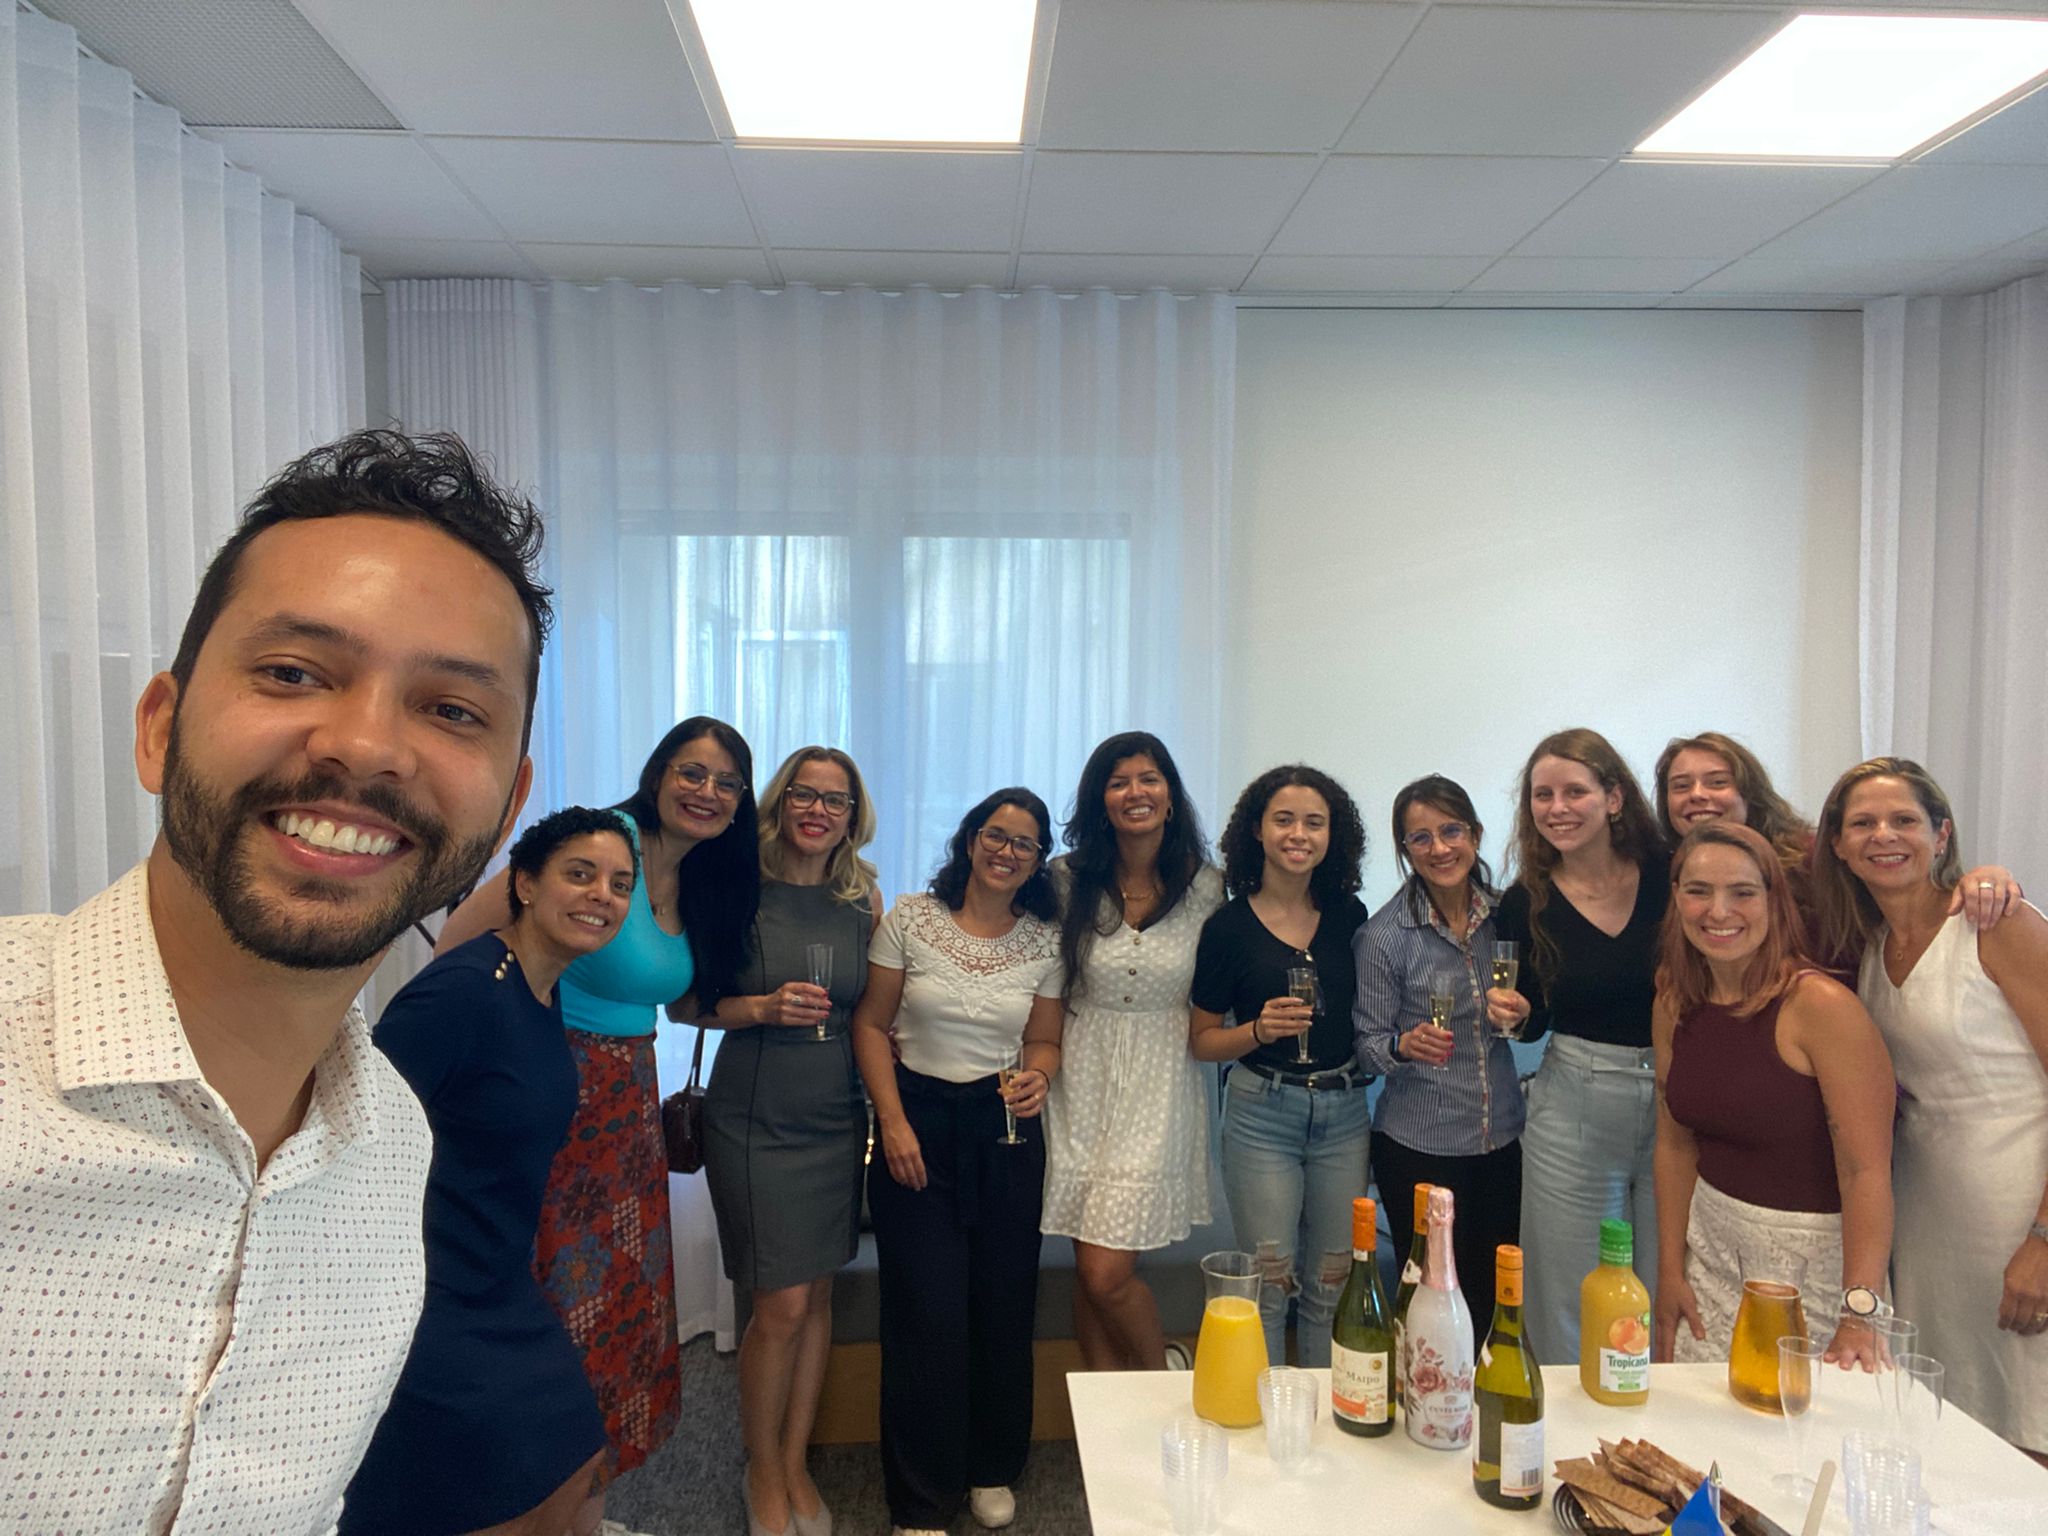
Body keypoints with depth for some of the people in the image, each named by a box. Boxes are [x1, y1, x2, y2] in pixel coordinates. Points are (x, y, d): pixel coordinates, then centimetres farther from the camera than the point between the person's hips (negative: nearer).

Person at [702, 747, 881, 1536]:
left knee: (818, 1294, 12)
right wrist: (762, 1008, -19)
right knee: (782, 1305, -1)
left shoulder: (863, 899, 3)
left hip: (837, 1117, 4)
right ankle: (762, 1471, 23)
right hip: (756, 1118, -4)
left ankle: (795, 1463, 31)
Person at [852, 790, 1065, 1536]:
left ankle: (992, 1469, 34)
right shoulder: (910, 918, -6)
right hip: (917, 1125, -2)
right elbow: (871, 1025, -2)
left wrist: (1038, 1078, -13)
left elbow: (1044, 1040, 9)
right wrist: (892, 1121, -9)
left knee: (1003, 1303, 10)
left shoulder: (1045, 940, 0)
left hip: (1006, 1130, 2)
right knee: (927, 1312, 1)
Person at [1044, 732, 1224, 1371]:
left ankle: (1162, 1379, 24)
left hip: (1159, 1085, -1)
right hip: (1082, 1079, 2)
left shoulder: (1204, 887, -2)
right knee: (1088, 1271, 7)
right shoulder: (1068, 879, -2)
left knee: (1106, 1273, -7)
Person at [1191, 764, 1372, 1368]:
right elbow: (1201, 1040, 0)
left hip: (1343, 1109, 3)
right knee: (1268, 1284, 0)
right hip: (1262, 1113, -3)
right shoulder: (1229, 927, -5)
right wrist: (1259, 1030, -16)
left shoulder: (1349, 915, 5)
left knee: (1334, 1285, 9)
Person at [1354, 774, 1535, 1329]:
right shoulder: (1383, 935, -12)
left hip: (1503, 1139, 4)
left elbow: (1527, 1021, 12)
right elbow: (1367, 1044, -5)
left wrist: (1520, 1018, -10)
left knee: (1498, 1297, 12)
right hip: (1417, 1147, -4)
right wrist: (1406, 1045, -26)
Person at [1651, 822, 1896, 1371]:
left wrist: (1860, 1315, -27)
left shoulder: (1821, 1006, -19)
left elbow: (1866, 1170, -22)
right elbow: (1675, 1143, 7)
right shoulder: (1674, 1004, 0)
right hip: (1712, 1243, 5)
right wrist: (1670, 1270, 4)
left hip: (1815, 1257, -5)